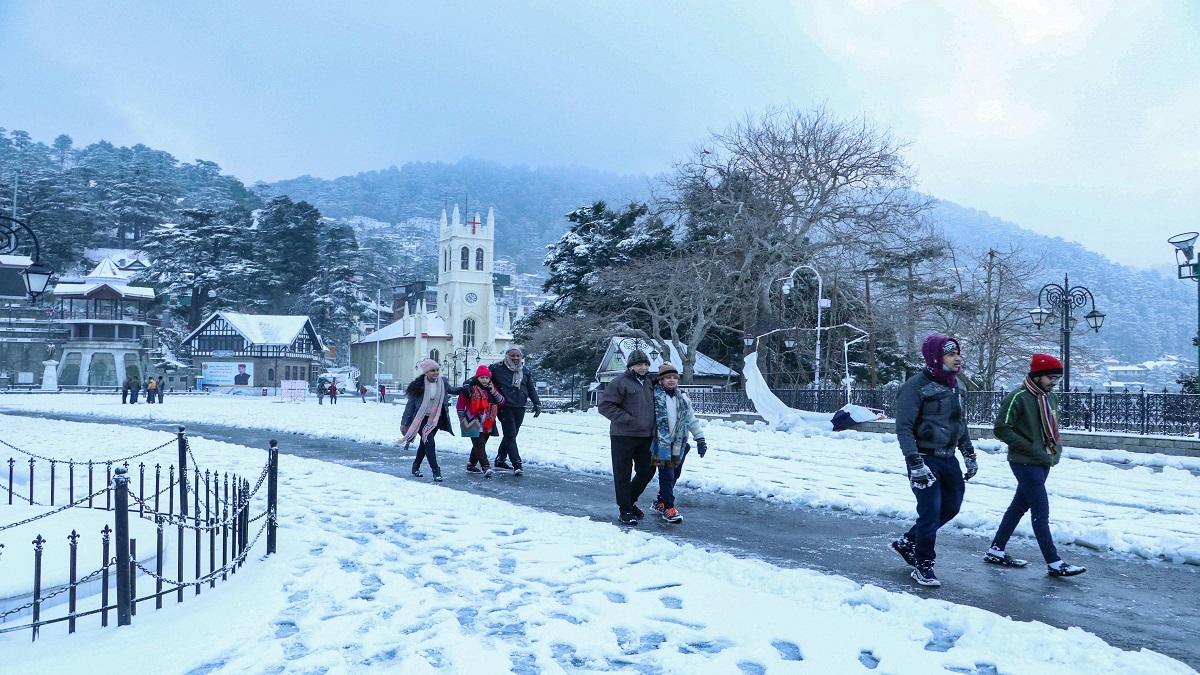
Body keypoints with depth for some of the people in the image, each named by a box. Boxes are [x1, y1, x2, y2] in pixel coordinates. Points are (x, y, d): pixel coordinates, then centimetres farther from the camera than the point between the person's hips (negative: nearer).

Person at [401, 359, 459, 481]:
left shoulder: (443, 382, -3)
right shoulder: (418, 385, -12)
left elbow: (451, 390, 19)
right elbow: (410, 403, -5)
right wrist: (404, 422, -3)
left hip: (436, 419, 4)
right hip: (422, 419, -4)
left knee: (425, 443, 13)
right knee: (429, 442, -15)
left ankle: (416, 467, 32)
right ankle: (436, 471, -8)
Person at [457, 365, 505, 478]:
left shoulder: (492, 388, 8)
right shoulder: (470, 389, -9)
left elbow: (502, 402, 3)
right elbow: (460, 405, -3)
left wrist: (494, 392, -12)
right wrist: (462, 420, -3)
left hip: (488, 424, 6)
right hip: (474, 424, -6)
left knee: (479, 446, 16)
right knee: (479, 445, -13)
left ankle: (471, 465, 30)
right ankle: (485, 467, -19)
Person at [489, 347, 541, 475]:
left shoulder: (526, 371, 12)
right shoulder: (497, 368, -2)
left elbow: (531, 389, 18)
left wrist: (537, 404, 11)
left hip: (520, 408, 5)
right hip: (505, 407, -5)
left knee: (511, 435, 12)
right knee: (510, 435, -9)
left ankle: (500, 460, 26)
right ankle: (517, 464, -11)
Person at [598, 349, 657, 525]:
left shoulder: (649, 383, 13)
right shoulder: (620, 382, -10)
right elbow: (605, 405, -15)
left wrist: (652, 427, 13)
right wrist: (627, 419, -18)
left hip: (646, 437, 7)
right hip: (623, 436, -7)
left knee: (647, 471, 12)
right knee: (623, 473, 1)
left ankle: (629, 501, 31)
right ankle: (625, 510, 12)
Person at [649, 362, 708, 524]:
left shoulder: (683, 399, 9)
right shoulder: (654, 396, -8)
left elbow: (692, 420, 16)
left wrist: (700, 438, 13)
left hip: (679, 444, 6)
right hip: (661, 443, -5)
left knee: (675, 474, 12)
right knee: (667, 475, -6)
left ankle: (660, 501, 30)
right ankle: (668, 508, 6)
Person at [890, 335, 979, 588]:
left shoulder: (954, 385, 9)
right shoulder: (915, 386, -16)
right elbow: (903, 428, -19)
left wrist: (970, 454, 20)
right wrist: (915, 464, -24)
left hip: (948, 457, 8)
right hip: (926, 459, -8)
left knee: (952, 506, 15)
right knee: (931, 512, -6)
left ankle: (908, 542, 32)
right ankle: (923, 566, 13)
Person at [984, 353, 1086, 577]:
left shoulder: (1051, 398, 9)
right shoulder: (1018, 398, -16)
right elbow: (1001, 429, -18)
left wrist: (1057, 449, 6)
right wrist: (1032, 448, -18)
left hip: (1044, 463, 8)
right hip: (1026, 464, -8)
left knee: (1019, 507, 14)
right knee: (1041, 512, -5)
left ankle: (996, 550, 24)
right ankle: (1054, 563, 3)